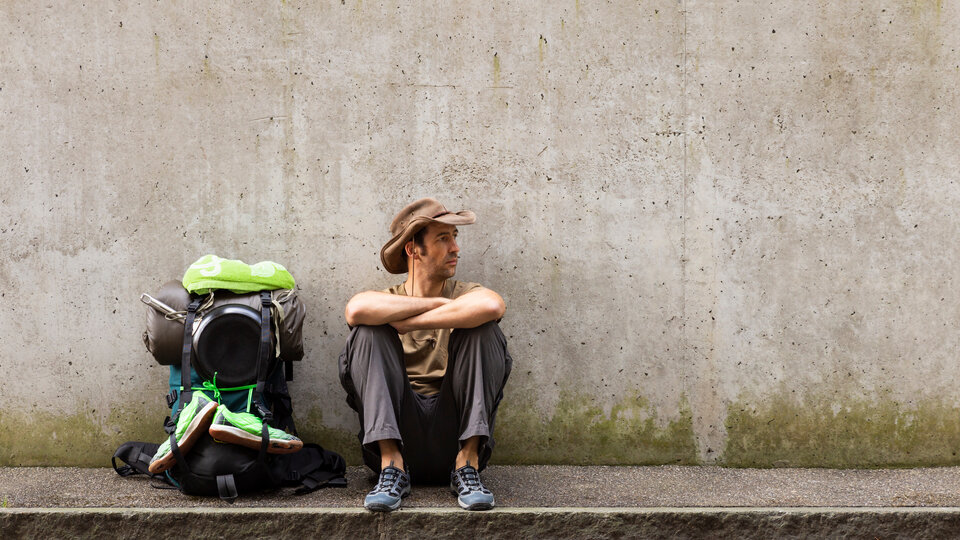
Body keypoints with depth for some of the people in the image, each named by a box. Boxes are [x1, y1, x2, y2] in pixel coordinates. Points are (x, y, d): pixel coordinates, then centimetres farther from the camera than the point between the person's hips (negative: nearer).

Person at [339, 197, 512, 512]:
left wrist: (405, 323, -14)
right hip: (400, 433, 0)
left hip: (455, 431, 0)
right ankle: (392, 465, -25)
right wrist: (437, 303, -9)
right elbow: (356, 309, -17)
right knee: (368, 331, -15)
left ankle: (467, 464, -21)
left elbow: (492, 305, -17)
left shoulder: (465, 295, 12)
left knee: (483, 329, -15)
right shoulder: (387, 300, 13)